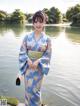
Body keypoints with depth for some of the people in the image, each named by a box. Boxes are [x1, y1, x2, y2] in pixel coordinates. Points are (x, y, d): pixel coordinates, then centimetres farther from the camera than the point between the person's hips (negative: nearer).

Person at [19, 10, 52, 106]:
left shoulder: (47, 39, -7)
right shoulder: (27, 37, -4)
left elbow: (47, 55, -5)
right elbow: (22, 51, -2)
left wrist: (37, 61, -18)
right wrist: (28, 60, -18)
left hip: (39, 67, -1)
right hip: (28, 66, 1)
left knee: (35, 90, 10)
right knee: (28, 89, 13)